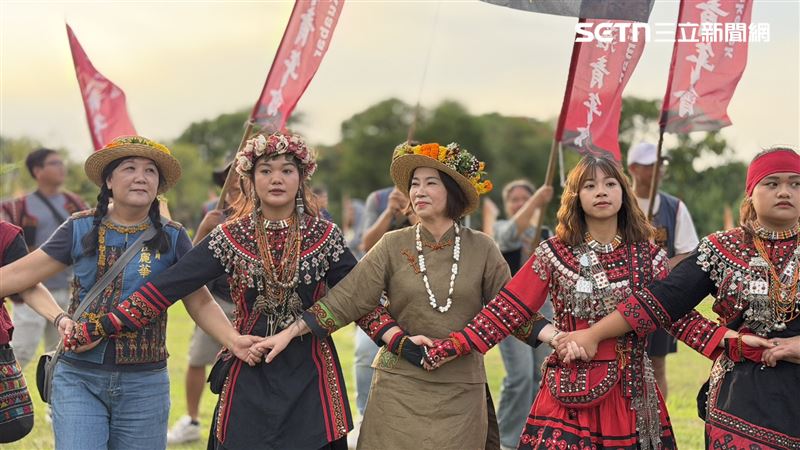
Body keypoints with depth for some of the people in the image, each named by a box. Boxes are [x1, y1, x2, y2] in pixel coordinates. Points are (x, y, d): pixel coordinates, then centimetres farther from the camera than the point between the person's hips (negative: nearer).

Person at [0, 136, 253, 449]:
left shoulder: (172, 238, 1)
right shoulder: (80, 229, 1)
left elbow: (200, 302, 0)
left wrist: (232, 339, -17)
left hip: (145, 385, 1)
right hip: (79, 380, 0)